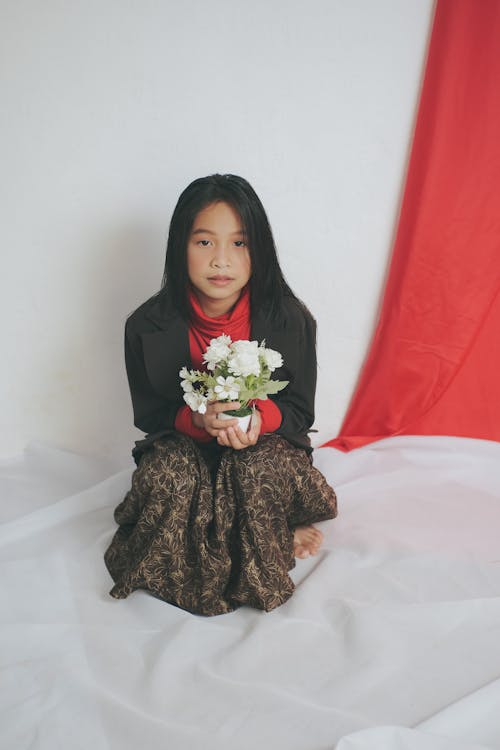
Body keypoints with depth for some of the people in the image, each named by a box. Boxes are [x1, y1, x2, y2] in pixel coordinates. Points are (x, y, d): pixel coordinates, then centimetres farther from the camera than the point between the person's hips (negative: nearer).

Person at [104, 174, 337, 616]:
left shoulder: (289, 321, -13)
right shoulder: (148, 327, -12)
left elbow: (299, 411, -5)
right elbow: (148, 416, -4)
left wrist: (260, 417, -30)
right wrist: (195, 419, -28)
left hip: (268, 444, -1)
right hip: (182, 445, 2)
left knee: (258, 468, -35)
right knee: (166, 474, -32)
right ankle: (280, 540, -8)